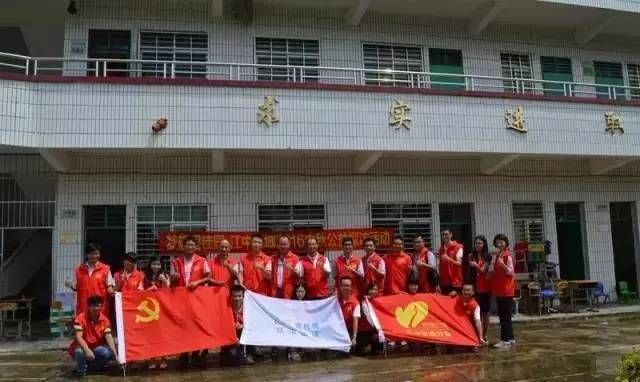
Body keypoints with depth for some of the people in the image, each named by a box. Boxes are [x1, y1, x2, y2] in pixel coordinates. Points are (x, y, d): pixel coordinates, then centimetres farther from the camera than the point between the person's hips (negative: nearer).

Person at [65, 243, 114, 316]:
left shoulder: (105, 269, 2)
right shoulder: (78, 269, 9)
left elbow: (109, 286, 3)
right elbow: (76, 287, 16)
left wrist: (112, 293, -16)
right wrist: (71, 285, -4)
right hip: (83, 307, 2)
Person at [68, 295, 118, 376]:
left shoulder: (104, 320, -9)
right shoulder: (80, 318, -18)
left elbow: (109, 338, -15)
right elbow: (78, 337, -27)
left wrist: (115, 355, -27)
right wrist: (87, 350, -44)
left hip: (96, 348, 3)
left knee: (108, 353, -28)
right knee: (79, 351, -38)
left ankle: (92, 366, 5)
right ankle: (80, 369, -5)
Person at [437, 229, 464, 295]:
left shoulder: (458, 247, -3)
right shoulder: (441, 248, 13)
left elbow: (459, 263, -10)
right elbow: (440, 265, 13)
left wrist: (449, 259, -29)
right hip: (444, 282, 5)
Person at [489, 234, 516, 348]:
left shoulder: (508, 256, -10)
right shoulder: (495, 256, 11)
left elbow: (511, 272, -12)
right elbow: (492, 270, 19)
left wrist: (503, 265, -28)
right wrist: (490, 274, -2)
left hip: (506, 289, -7)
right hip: (498, 289, 8)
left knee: (505, 315, -5)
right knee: (502, 315, 11)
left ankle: (505, 339, -1)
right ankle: (510, 338, 20)